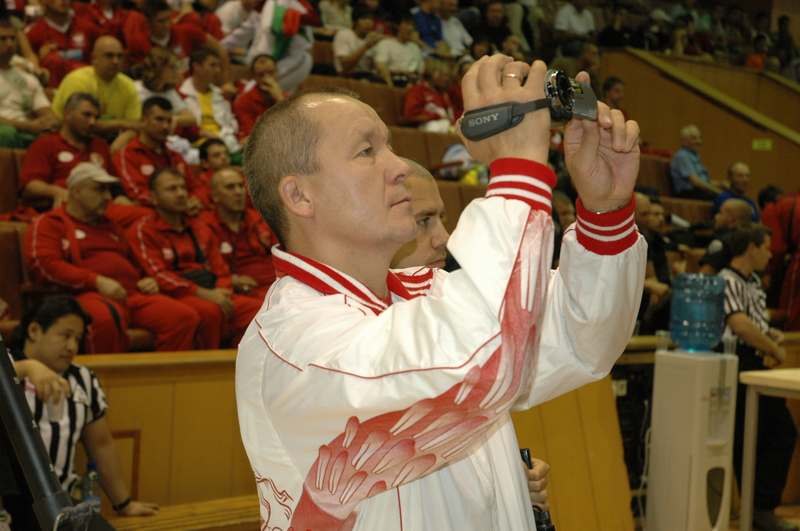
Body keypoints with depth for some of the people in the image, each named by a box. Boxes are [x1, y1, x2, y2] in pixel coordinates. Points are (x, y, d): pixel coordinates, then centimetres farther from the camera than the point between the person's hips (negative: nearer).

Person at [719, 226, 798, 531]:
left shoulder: (754, 281, 17)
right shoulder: (728, 281, -14)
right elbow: (740, 326, -26)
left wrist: (775, 336, 1)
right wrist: (775, 350, -14)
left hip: (759, 368, 10)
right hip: (739, 367, -10)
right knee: (747, 444, -1)